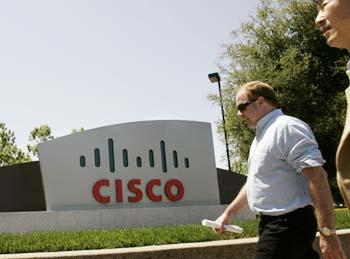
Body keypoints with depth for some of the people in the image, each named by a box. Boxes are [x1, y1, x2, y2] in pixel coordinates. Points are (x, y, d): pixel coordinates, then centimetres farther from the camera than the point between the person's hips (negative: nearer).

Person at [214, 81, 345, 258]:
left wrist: (328, 232, -24)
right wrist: (228, 213, 23)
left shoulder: (286, 127, -14)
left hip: (289, 224, -9)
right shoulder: (261, 136, 16)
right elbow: (255, 181, 25)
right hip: (271, 223, 9)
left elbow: (317, 177, -21)